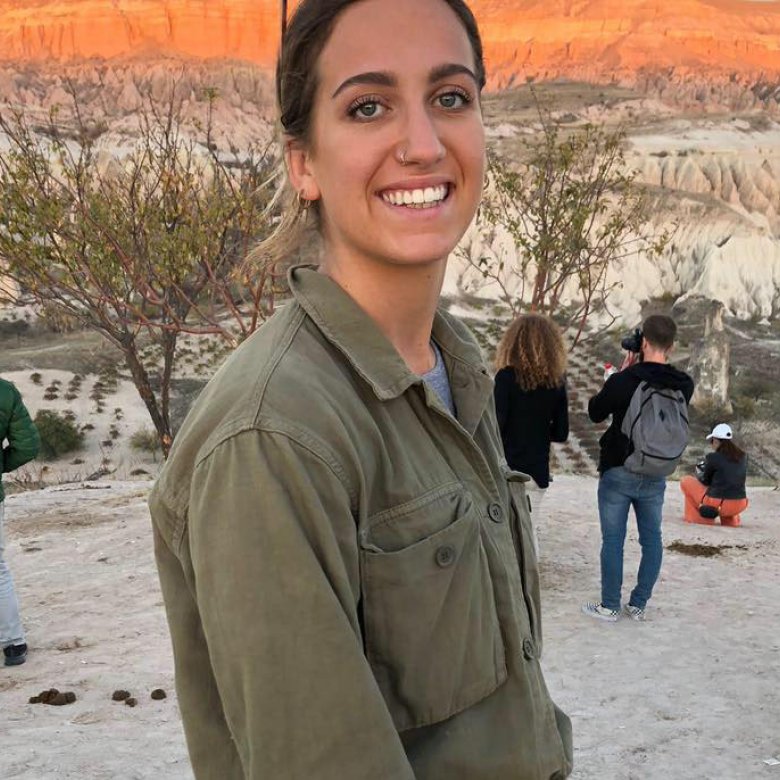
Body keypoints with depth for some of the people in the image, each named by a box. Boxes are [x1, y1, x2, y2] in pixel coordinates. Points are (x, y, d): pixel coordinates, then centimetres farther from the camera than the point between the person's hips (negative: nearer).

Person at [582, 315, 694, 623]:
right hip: (656, 475, 4)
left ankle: (610, 605, 9)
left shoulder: (623, 381, -18)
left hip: (618, 472, -4)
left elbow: (595, 413, -2)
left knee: (613, 539, 4)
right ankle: (639, 604, 17)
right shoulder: (684, 385, -5)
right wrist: (637, 371, 7)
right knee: (651, 539, 12)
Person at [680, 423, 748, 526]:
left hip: (717, 504, -6)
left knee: (686, 481, 12)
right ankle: (731, 520, 26)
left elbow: (705, 481, 4)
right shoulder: (742, 456, 5)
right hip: (740, 506, 6)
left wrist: (701, 473, 27)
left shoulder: (713, 457, -10)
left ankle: (698, 518, 12)